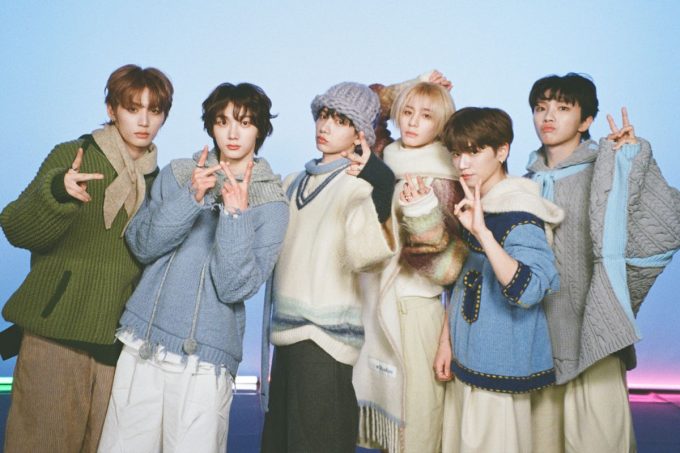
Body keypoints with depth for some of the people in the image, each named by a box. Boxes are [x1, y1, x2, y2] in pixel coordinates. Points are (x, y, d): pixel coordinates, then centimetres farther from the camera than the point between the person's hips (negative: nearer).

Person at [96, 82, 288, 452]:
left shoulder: (271, 204, -3)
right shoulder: (177, 175, 6)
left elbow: (235, 287, -11)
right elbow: (142, 247, -4)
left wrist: (235, 213, -21)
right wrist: (191, 198, -15)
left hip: (205, 359, -2)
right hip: (142, 344, 3)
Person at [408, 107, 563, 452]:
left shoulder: (520, 215, -18)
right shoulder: (472, 207, 8)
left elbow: (528, 291, -31)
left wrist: (482, 232, -36)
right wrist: (447, 340, 14)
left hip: (500, 364, -8)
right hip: (468, 357, 8)